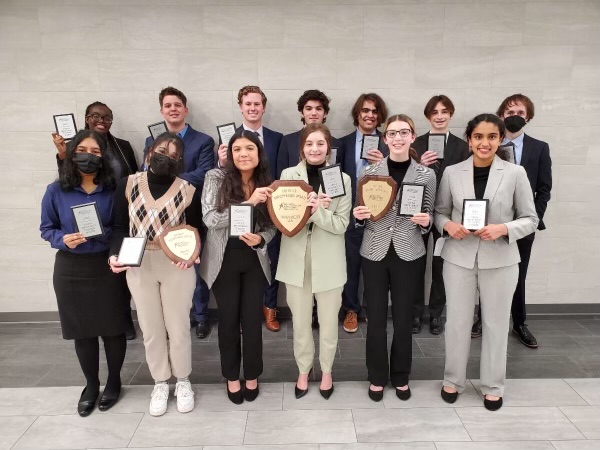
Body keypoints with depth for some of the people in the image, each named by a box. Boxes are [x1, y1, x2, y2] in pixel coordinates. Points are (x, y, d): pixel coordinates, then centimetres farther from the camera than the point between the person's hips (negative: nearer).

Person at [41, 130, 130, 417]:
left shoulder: (114, 189, -6)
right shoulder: (56, 191, -2)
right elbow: (47, 229, 5)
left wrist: (105, 234, -20)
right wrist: (63, 239, -15)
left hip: (107, 267, -1)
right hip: (71, 269, 2)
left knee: (112, 328, 8)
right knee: (81, 330, 12)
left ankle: (114, 381, 31)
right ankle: (91, 384, 33)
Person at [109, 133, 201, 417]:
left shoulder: (188, 191, -5)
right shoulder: (128, 185, -1)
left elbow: (195, 232, 0)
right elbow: (119, 227, 2)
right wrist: (115, 255, -14)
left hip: (176, 266, -1)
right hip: (138, 266, 2)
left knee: (178, 327, 11)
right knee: (150, 329, 13)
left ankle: (183, 381, 33)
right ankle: (160, 383, 33)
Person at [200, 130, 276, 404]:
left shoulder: (267, 184, -1)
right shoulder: (216, 178, -10)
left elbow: (272, 225, 5)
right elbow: (210, 218, -20)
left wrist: (260, 239, -18)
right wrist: (248, 202, -28)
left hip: (255, 261, 2)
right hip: (224, 260, -2)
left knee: (252, 319, 7)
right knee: (228, 319, 9)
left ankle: (252, 376, 29)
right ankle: (232, 377, 30)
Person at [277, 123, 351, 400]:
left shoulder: (342, 178, -3)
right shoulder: (288, 175, 0)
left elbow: (342, 224, -9)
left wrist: (317, 210, -25)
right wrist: (305, 206, -22)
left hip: (328, 260, -1)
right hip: (296, 259, 1)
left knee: (328, 321, 14)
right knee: (300, 321, 13)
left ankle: (326, 371, 36)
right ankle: (303, 371, 35)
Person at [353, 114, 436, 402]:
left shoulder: (426, 174, -1)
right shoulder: (370, 172, 0)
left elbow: (429, 217, 7)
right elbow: (362, 214, 8)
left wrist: (426, 221, -15)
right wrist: (359, 215, -14)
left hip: (409, 255, 0)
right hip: (374, 253, 0)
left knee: (403, 318, 11)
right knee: (376, 318, 9)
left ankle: (401, 377, 31)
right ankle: (377, 377, 28)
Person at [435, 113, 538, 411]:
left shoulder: (515, 173, -4)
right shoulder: (452, 173, -1)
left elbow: (530, 219, -1)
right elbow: (439, 212, 7)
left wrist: (503, 229, -19)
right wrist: (447, 225, -14)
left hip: (500, 260, 0)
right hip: (459, 258, 1)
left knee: (496, 323, 12)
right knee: (457, 322, 10)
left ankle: (493, 386, 31)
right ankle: (453, 380, 31)